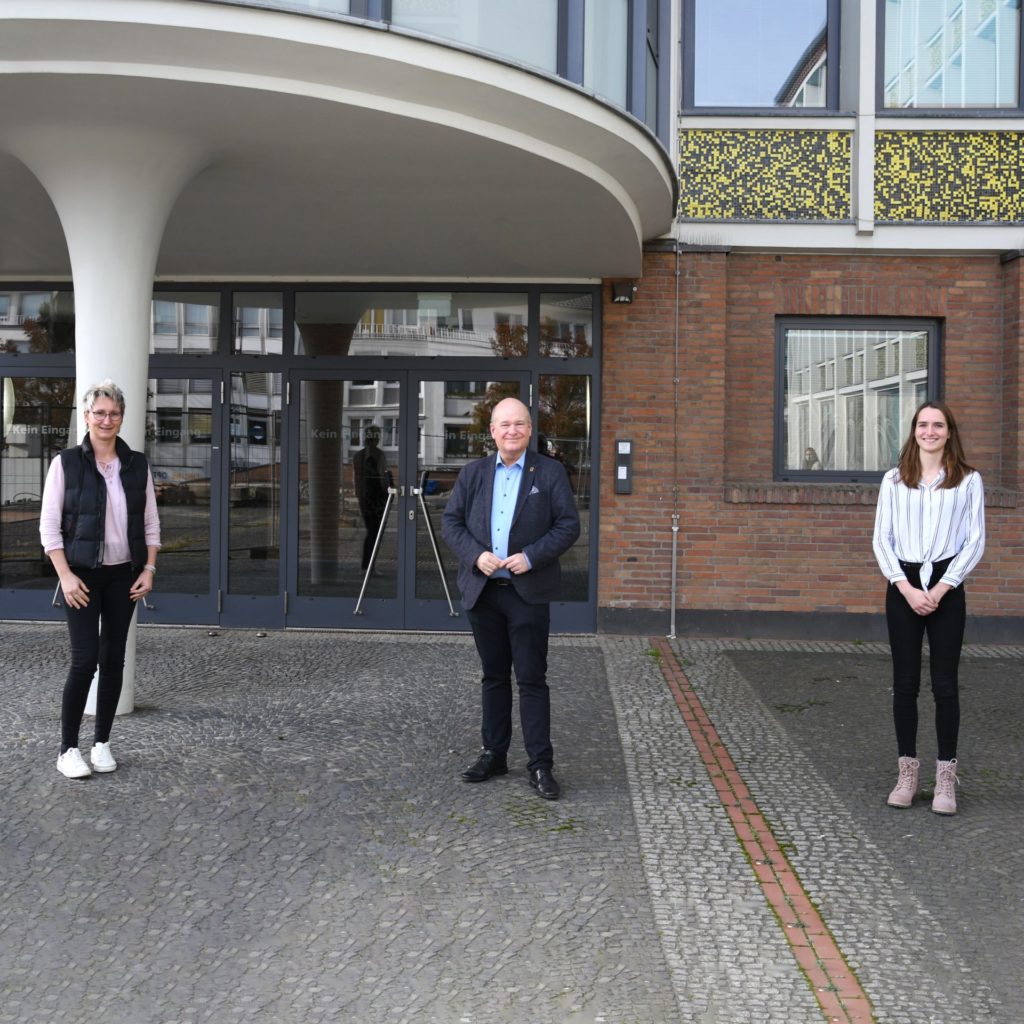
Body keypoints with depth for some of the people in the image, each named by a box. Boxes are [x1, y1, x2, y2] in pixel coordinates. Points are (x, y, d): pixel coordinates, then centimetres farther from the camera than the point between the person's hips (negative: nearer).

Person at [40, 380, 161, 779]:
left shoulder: (137, 465, 4)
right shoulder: (66, 463, -5)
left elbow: (151, 524, 9)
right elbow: (49, 526, -6)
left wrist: (149, 570, 0)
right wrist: (66, 576, -12)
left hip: (124, 575, 3)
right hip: (83, 575, -3)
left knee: (114, 659, 7)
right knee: (84, 659, -8)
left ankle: (102, 743, 19)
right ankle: (68, 750, 4)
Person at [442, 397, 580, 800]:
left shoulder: (550, 473, 0)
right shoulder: (473, 473, 9)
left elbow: (569, 525, -4)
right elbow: (450, 521, 6)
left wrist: (531, 556, -16)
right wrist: (476, 555, -11)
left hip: (528, 592, -3)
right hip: (483, 590, 3)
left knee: (532, 679, -2)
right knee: (493, 676, 13)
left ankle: (540, 764, 4)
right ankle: (493, 754, 23)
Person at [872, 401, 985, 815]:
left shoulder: (969, 480, 2)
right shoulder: (894, 480, 6)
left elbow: (975, 541, 0)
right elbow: (882, 539, 3)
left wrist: (940, 588, -10)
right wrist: (907, 588, -9)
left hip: (946, 587, -1)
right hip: (903, 587, 1)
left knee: (945, 684, 0)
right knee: (905, 683, 5)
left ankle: (946, 777, 6)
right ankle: (907, 771, 13)